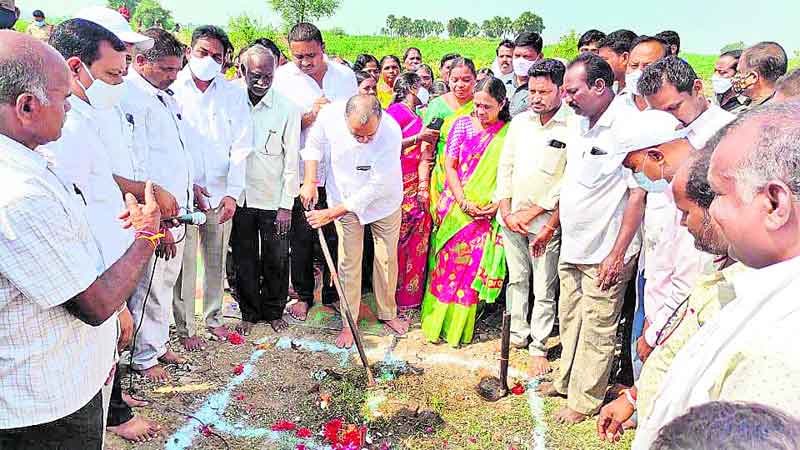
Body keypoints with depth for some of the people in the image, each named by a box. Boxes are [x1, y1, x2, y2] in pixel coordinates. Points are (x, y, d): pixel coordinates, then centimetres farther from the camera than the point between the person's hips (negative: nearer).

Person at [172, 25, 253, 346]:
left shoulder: (234, 94, 4)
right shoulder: (172, 89, -2)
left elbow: (241, 147, 0)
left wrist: (233, 193, -7)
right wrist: (188, 185, -9)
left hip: (220, 193, 2)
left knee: (217, 261, 14)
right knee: (185, 264, 3)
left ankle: (214, 318, 31)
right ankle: (185, 328, 17)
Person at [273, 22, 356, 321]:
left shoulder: (345, 75, 6)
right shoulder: (283, 78, -3)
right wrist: (310, 115, -18)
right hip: (302, 171, -2)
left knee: (336, 235, 9)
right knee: (302, 238, 7)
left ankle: (332, 293, 26)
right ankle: (303, 295, 24)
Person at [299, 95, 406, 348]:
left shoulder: (391, 132, -34)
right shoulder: (330, 116, -26)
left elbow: (375, 188, -31)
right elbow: (314, 144, -2)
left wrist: (331, 213, -27)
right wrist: (309, 182, -13)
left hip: (383, 201, -1)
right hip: (344, 199, 1)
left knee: (387, 258, 11)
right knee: (349, 262, 5)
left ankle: (387, 313, 32)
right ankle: (349, 323, 19)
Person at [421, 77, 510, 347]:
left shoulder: (509, 133, 0)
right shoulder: (462, 124, 2)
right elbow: (449, 166, 0)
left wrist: (496, 204, -15)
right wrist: (464, 202, -10)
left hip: (486, 211, -1)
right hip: (454, 205, 1)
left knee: (472, 267, 5)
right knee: (446, 262, 5)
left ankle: (459, 327, 19)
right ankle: (436, 322, 19)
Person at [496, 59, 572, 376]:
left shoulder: (574, 127, -11)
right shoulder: (520, 122, 7)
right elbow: (505, 167, 9)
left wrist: (539, 217, -12)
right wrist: (506, 212, 0)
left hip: (546, 221, -5)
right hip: (511, 217, 5)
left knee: (545, 290, 4)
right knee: (516, 279, 16)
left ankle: (538, 347, 18)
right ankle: (518, 334, 31)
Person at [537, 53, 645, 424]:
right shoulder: (583, 125, 9)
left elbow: (638, 193, -19)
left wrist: (617, 254, -20)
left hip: (604, 254, -8)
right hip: (572, 247, 8)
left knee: (596, 330, 6)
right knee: (569, 320, 21)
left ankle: (584, 399, 22)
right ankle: (566, 380, 38)